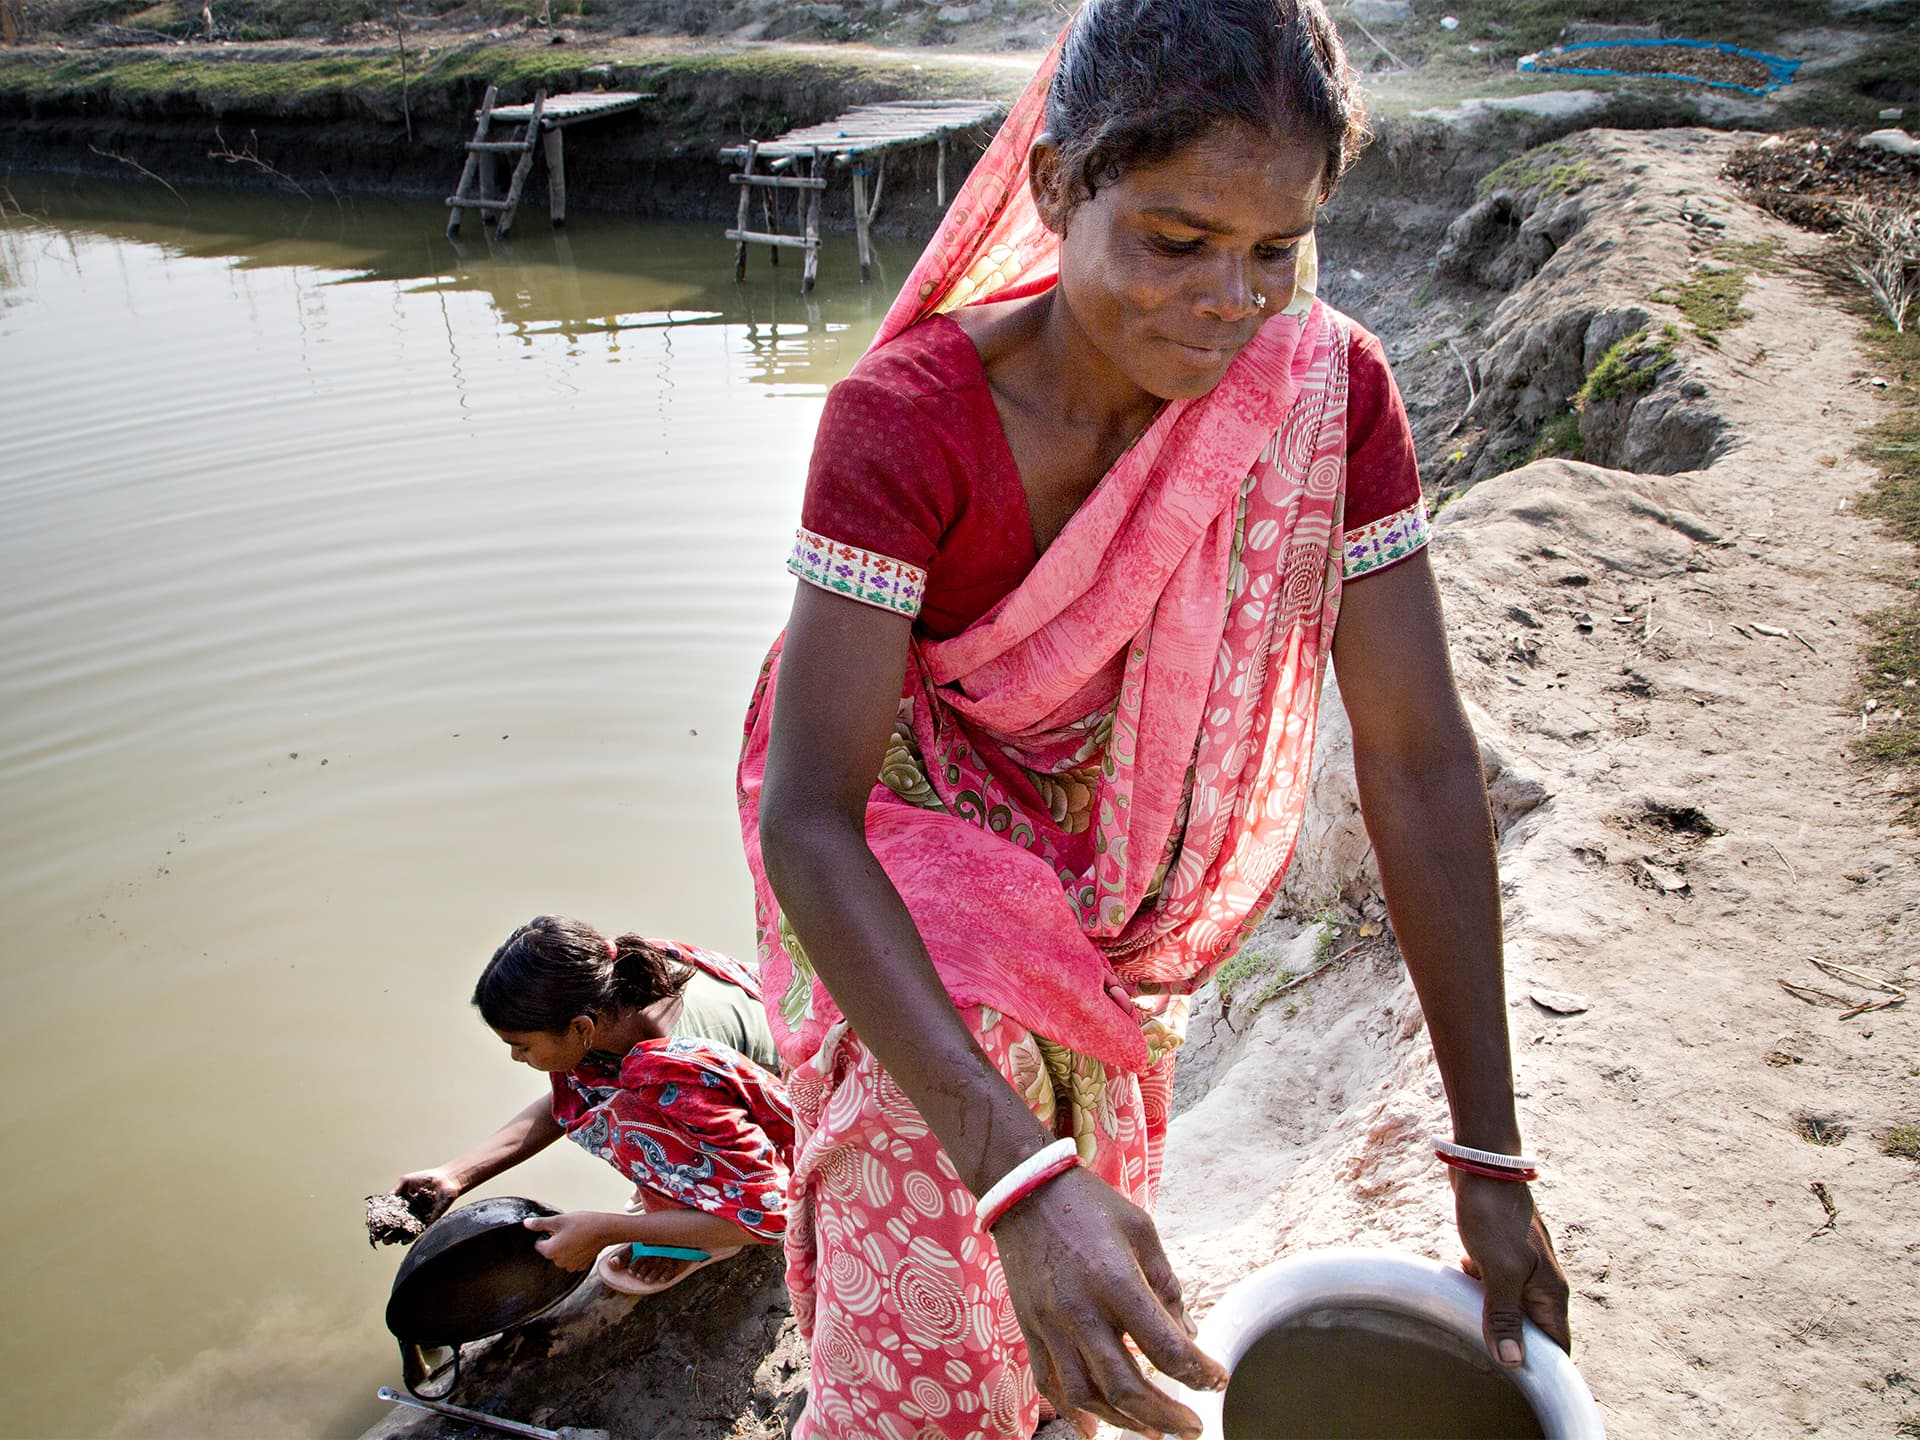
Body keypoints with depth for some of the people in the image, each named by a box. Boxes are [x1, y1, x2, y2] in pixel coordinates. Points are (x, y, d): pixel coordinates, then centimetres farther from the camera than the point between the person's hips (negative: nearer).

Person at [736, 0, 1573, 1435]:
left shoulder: (1332, 384, -22)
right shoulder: (906, 419, -32)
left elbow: (1421, 761, -20)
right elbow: (806, 824, -34)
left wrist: (1492, 1157, -18)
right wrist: (1016, 1177, -45)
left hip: (1110, 876, 4)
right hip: (901, 855, -3)